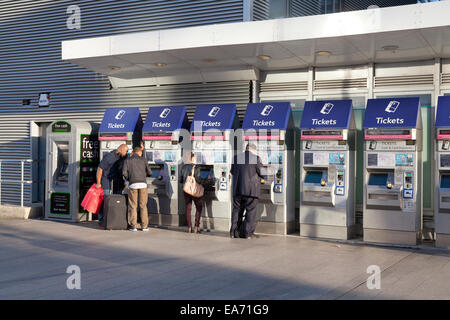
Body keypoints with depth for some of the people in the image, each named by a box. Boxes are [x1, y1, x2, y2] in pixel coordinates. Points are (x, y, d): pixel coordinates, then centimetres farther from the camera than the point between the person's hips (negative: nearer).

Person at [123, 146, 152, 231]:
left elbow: (124, 173, -3)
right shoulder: (143, 159, 11)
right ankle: (144, 226, 7)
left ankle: (133, 225, 2)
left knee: (133, 206, 6)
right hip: (143, 184, 0)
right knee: (143, 206, 7)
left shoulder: (127, 160, 10)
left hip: (133, 184, 0)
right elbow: (149, 173, 11)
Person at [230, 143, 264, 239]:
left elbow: (232, 171, 18)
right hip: (251, 189, -4)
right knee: (251, 211, 3)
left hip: (237, 189, 4)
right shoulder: (256, 158, -7)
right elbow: (262, 173, -3)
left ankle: (233, 232, 9)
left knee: (237, 210, 11)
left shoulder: (236, 158, 7)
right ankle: (248, 233, 2)